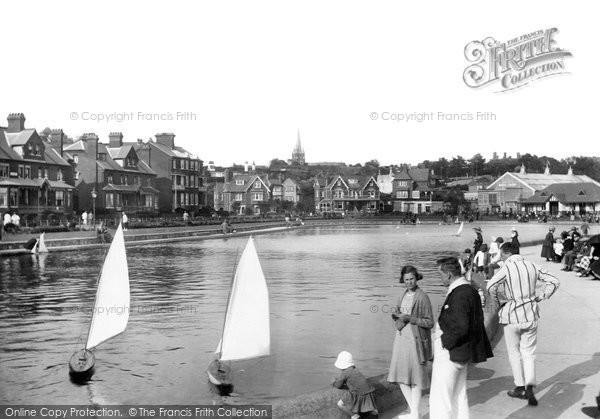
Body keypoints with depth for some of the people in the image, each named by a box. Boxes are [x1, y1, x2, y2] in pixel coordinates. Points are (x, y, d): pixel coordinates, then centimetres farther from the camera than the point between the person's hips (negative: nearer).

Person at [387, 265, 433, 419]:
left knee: (416, 377, 3)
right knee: (401, 376, 8)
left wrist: (410, 318, -20)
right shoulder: (403, 295, 8)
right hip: (401, 337, 7)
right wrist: (396, 315, -3)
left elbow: (430, 322, -12)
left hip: (416, 340, -7)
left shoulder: (422, 297, -12)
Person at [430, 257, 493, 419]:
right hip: (461, 353, 11)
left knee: (440, 400, -3)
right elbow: (475, 322, 16)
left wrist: (445, 342, -14)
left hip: (450, 353, -11)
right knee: (459, 396, 19)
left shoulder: (460, 295, -22)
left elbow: (461, 328, -28)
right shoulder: (470, 290, 9)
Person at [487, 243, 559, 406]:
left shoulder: (507, 268, -13)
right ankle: (530, 387, -2)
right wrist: (542, 297, 9)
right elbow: (554, 281, 5)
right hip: (531, 314, 4)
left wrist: (496, 301, -8)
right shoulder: (532, 267, 2)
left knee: (514, 353, 11)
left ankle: (520, 388, 18)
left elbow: (491, 286, -26)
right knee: (529, 352, 12)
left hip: (512, 315, -4)